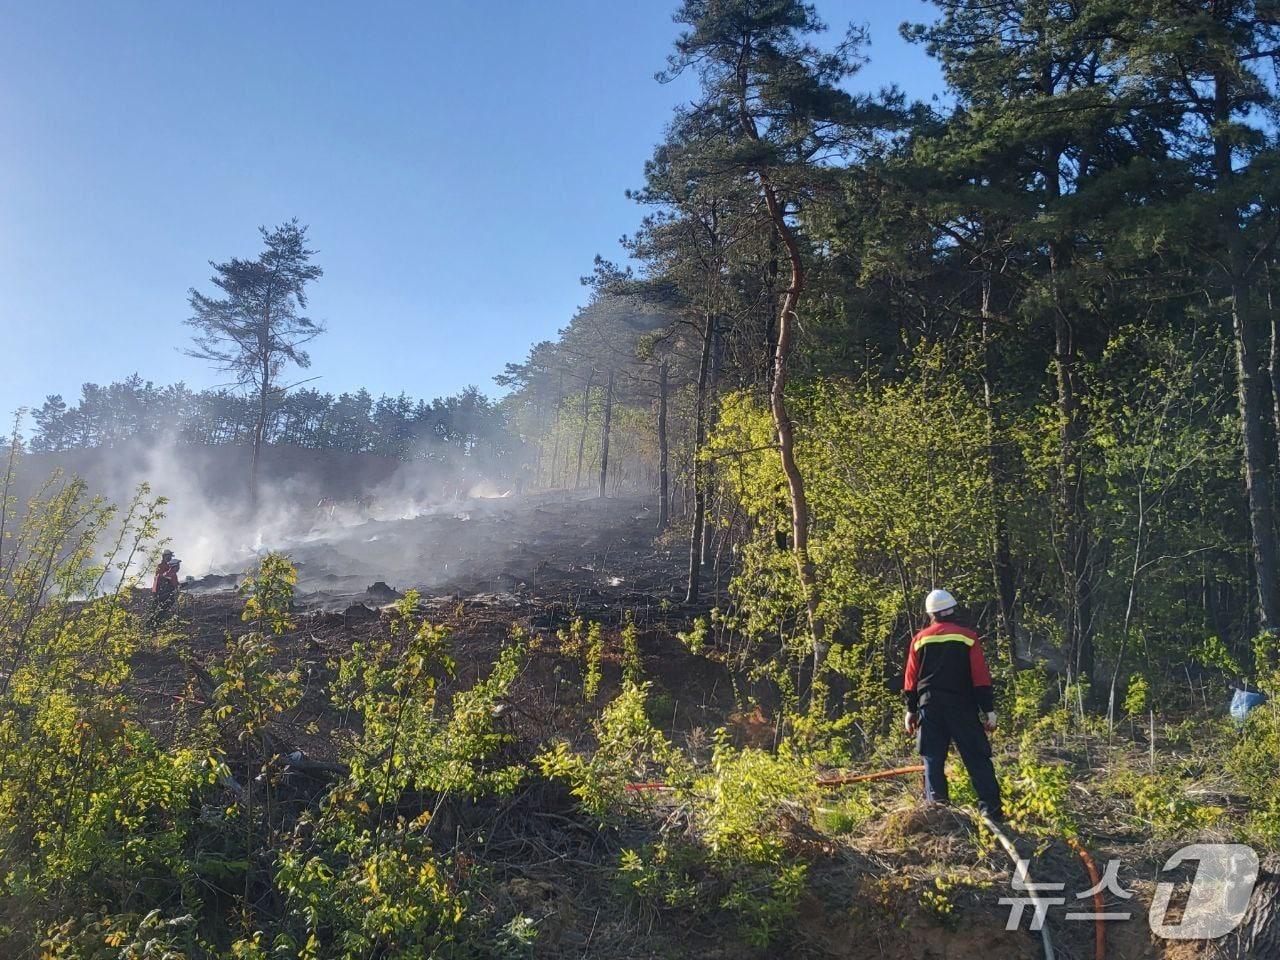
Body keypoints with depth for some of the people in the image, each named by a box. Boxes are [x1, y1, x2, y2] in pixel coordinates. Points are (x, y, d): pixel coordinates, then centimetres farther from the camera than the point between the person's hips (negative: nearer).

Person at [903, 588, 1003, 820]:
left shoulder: (920, 639, 5)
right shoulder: (968, 637, -1)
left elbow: (911, 680, 6)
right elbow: (981, 679, -4)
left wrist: (911, 710, 13)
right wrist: (989, 710, 0)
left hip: (930, 707, 1)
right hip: (963, 708, -1)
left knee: (933, 759, 5)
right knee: (977, 757, 3)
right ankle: (990, 807, -4)